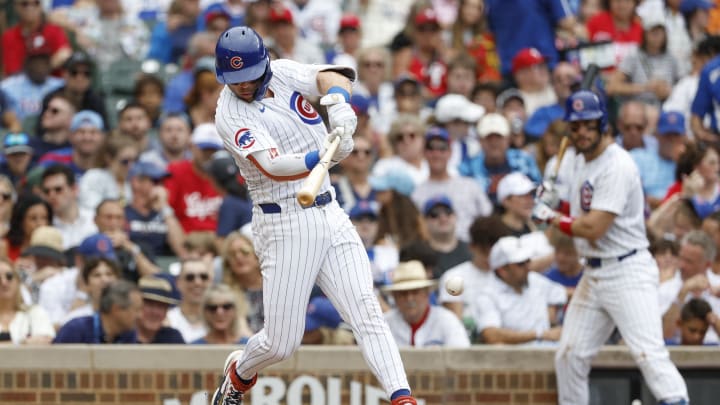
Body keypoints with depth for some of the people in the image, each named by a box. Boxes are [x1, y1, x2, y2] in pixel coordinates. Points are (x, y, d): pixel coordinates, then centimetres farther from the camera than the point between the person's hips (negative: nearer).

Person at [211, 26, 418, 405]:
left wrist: (338, 102, -36)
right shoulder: (230, 115, -14)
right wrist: (323, 155, -45)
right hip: (284, 226, -5)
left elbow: (332, 76, -13)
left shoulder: (283, 73, 4)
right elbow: (274, 168, -28)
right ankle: (239, 373, 33)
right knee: (281, 343, 0)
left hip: (330, 215, 5)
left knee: (367, 312, -10)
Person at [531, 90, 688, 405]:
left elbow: (594, 228, -22)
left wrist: (551, 218, -9)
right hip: (593, 273, 9)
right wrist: (552, 201, 4)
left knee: (648, 352, -20)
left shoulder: (617, 165, -18)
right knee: (570, 355, 11)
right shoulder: (581, 161, 12)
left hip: (628, 272, -9)